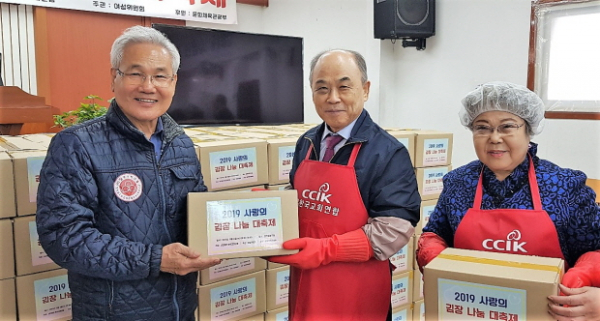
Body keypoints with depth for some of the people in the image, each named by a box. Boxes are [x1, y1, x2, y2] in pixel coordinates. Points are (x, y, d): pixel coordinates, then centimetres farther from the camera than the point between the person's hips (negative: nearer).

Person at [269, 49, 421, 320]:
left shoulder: (389, 152, -12)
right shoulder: (306, 144, 6)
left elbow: (396, 228, -18)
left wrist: (325, 249, -24)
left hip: (356, 295, -5)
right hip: (304, 284, 5)